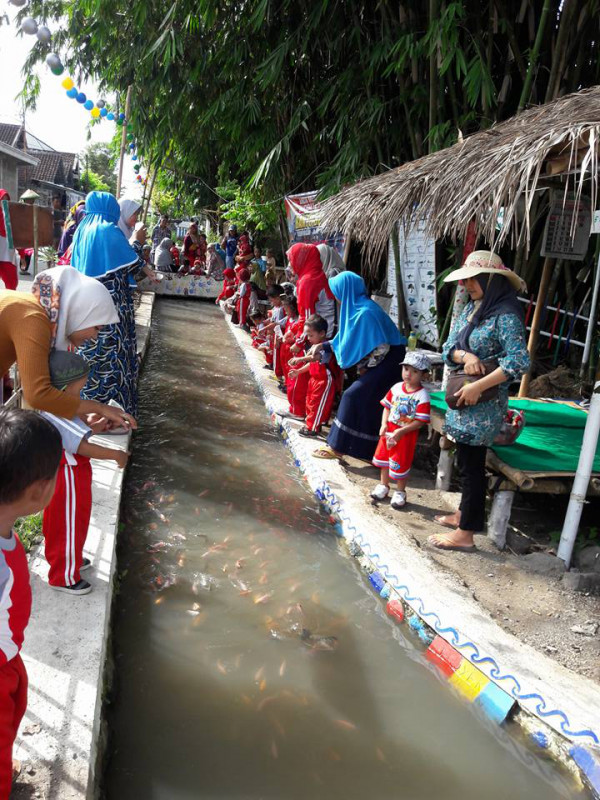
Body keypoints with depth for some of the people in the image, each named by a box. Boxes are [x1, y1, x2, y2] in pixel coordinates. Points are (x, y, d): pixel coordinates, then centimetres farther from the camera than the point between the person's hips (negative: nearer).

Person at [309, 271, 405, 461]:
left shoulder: (366, 312, -22)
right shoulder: (355, 307, 7)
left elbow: (382, 347, -23)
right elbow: (348, 339, 18)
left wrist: (365, 367, -11)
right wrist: (323, 345, 15)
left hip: (387, 364, -9)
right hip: (379, 364, 9)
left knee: (353, 396, -9)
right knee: (365, 402, 10)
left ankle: (338, 447, 0)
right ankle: (365, 450, 18)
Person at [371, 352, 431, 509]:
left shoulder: (422, 396, -18)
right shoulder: (396, 388, -2)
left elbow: (420, 421, -19)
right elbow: (387, 407, 5)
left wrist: (400, 432, -24)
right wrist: (384, 424, -9)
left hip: (407, 435, -5)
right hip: (389, 430, 5)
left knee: (401, 465, 6)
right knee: (384, 457, 19)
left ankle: (400, 492, 27)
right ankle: (383, 486, 38)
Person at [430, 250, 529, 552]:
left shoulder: (505, 315, -17)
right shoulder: (472, 308, 9)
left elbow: (519, 361, -25)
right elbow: (449, 347, 7)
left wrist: (478, 386, -26)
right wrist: (465, 356, -16)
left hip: (483, 404, -8)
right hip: (463, 397, 8)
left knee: (471, 465, -1)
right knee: (467, 461, 19)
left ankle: (464, 534, 9)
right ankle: (465, 514, 36)